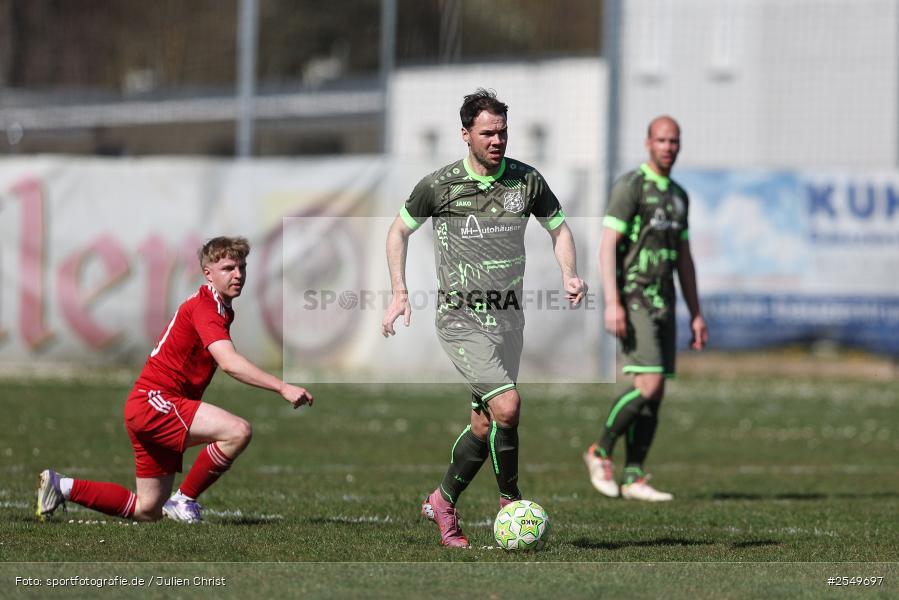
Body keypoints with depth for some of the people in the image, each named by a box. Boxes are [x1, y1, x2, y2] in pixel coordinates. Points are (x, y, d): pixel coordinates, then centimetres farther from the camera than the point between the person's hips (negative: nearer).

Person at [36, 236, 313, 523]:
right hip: (153, 402, -10)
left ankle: (62, 487, 21)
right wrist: (282, 387, -35)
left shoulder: (222, 310, 16)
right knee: (239, 431, -28)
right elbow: (229, 362, -30)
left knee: (147, 511, 14)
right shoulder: (204, 306, -16)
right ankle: (184, 500, -13)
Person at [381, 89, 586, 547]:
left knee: (486, 425, 9)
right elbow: (400, 230, 9)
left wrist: (570, 276, -2)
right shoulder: (438, 186, -7)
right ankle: (510, 500, -3)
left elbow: (558, 228, 16)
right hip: (461, 317, -5)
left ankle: (442, 502, 29)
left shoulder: (526, 180, 1)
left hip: (508, 318, 5)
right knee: (506, 407, -20)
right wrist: (400, 295, 1)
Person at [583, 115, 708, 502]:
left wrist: (696, 314, 16)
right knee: (648, 385, -17)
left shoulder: (678, 196, 17)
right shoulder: (630, 186, -8)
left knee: (654, 395, 2)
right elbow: (607, 245, -14)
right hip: (633, 300, -8)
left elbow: (684, 259, 22)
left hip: (663, 304, 8)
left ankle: (633, 479, 4)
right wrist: (612, 303, -23)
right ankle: (600, 453, -1)